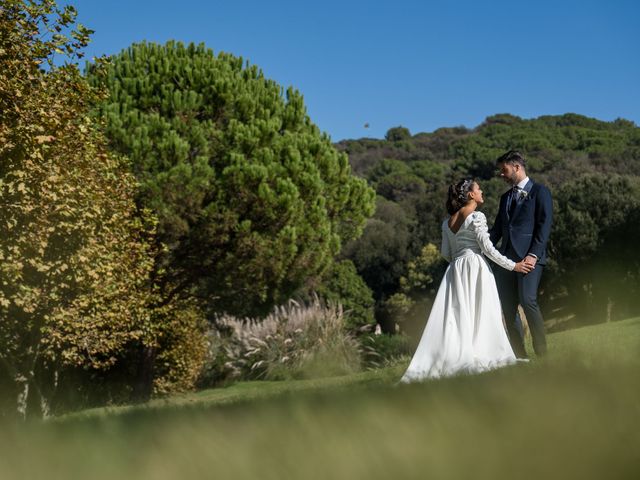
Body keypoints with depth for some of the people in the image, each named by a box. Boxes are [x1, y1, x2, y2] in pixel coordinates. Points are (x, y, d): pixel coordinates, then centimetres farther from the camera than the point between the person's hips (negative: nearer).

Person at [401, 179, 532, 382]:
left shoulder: (448, 222, 14)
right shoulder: (476, 217, -6)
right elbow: (487, 248, -9)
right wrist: (513, 266, -4)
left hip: (455, 270, 6)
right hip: (475, 266, -6)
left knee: (455, 316, 2)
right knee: (479, 314, -3)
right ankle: (482, 357, -7)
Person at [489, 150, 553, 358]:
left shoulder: (540, 191, 4)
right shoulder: (505, 197, 24)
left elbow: (544, 225, -6)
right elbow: (497, 229, 21)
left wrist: (533, 254, -16)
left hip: (528, 257, -7)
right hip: (506, 258, 7)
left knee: (527, 300, -20)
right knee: (508, 308, 1)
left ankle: (541, 351, -10)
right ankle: (519, 356, 5)